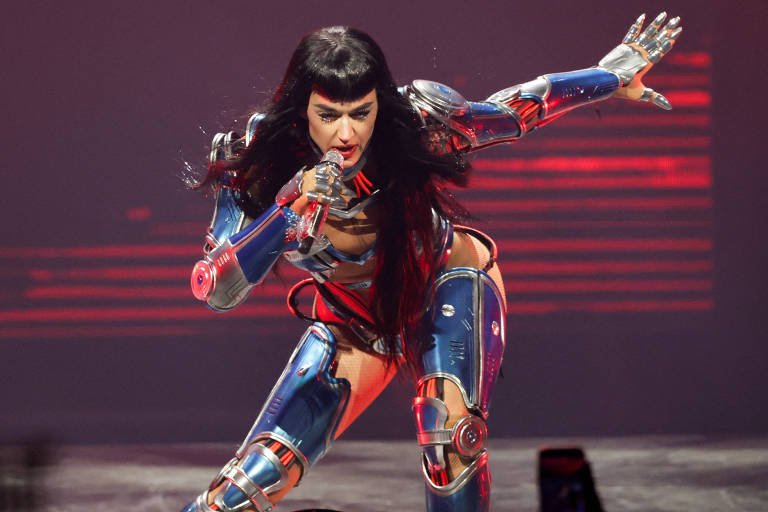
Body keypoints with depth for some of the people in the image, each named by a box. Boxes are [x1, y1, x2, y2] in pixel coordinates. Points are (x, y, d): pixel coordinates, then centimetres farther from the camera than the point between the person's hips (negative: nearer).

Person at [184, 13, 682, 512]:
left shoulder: (415, 127, -27)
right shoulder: (259, 166, -26)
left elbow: (517, 110, -11)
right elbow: (216, 290, -32)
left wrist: (615, 74, -3)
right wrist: (290, 210, -46)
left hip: (448, 287, -1)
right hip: (355, 322, 1)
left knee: (452, 436, -29)